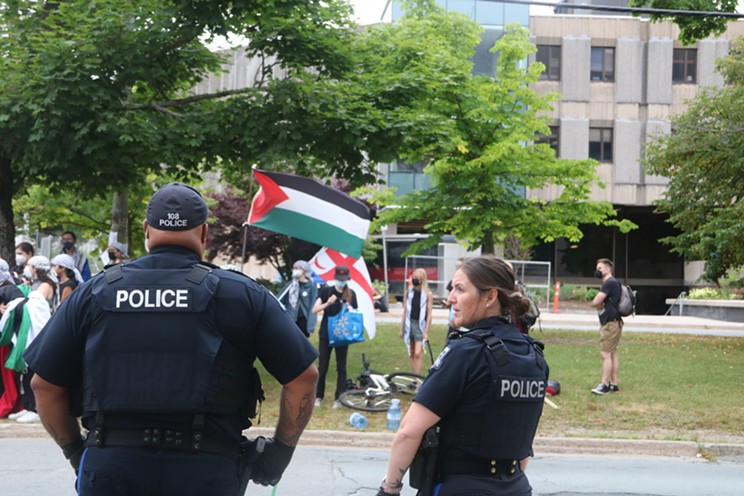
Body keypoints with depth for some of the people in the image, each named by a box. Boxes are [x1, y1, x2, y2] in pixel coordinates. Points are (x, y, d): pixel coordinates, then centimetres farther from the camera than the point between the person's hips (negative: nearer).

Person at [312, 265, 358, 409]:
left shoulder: (351, 294, 3)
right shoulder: (326, 291, -2)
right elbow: (314, 310, -8)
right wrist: (327, 303, -23)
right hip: (326, 334, -1)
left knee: (341, 367, 4)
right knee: (323, 366, 3)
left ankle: (338, 398, 10)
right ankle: (318, 397, 14)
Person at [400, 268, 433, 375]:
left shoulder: (428, 294, -4)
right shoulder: (408, 293, 8)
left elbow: (429, 314, -6)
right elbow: (405, 312, 12)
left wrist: (426, 332, -10)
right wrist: (401, 329, 11)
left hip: (420, 325, -4)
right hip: (409, 323, 4)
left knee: (418, 354, -14)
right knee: (411, 354, 9)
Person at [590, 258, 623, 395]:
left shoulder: (610, 283, -16)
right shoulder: (608, 283, 18)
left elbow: (595, 302, -20)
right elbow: (597, 303, 14)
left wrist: (597, 303, 2)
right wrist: (599, 304, -7)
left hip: (611, 323, -11)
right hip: (610, 323, 11)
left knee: (605, 354, -10)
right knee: (612, 354, 12)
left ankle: (604, 385, -10)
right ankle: (614, 384, 16)